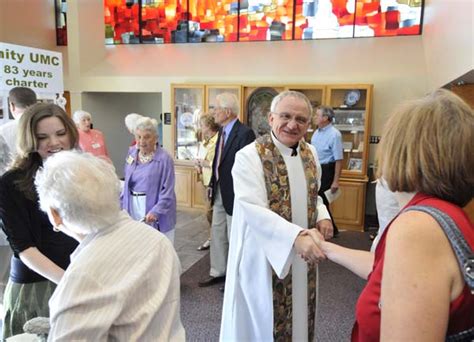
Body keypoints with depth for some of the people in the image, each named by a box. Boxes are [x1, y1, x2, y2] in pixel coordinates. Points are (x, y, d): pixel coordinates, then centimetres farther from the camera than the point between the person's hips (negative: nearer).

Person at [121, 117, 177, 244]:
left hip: (156, 209, -5)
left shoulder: (164, 158, -14)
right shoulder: (132, 152, 6)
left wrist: (155, 211, -24)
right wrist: (123, 204, 14)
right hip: (133, 209, 5)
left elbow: (167, 191, -15)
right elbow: (127, 182, 15)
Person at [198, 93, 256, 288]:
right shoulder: (223, 131, 8)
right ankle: (217, 272, 34)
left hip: (234, 194, -8)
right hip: (219, 192, 8)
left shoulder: (245, 133, -19)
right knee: (217, 234, 17)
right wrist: (213, 184, 9)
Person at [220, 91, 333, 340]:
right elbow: (254, 210, -26)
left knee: (298, 317, 21)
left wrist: (322, 217, -3)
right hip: (263, 259, -6)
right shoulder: (249, 156, -17)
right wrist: (296, 236, -37)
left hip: (302, 257, 6)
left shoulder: (310, 153, 4)